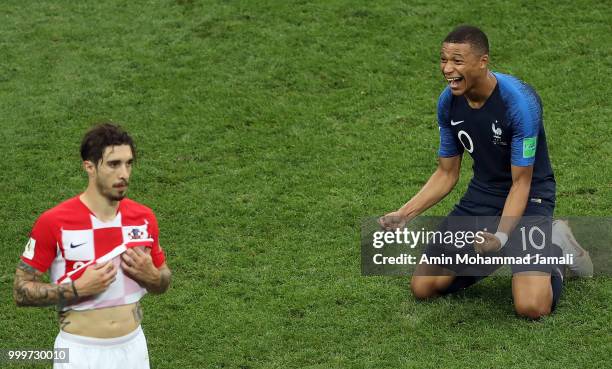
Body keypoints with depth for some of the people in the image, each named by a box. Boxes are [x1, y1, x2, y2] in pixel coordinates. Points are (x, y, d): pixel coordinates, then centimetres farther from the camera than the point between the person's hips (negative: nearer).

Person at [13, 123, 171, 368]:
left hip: (133, 348, 4)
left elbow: (163, 281, 12)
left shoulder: (144, 218, -2)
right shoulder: (54, 223, -14)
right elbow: (21, 292, -10)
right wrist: (78, 288, -22)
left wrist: (151, 275, -10)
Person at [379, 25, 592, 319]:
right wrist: (404, 214, -10)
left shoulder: (519, 101, -27)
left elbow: (521, 182, -21)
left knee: (531, 307, -23)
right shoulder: (448, 102, -8)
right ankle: (493, 259, 20)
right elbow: (447, 173, 3)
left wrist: (501, 235, -36)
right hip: (482, 193, 6)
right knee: (423, 287, -3)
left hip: (529, 196, -5)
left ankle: (556, 247, 8)